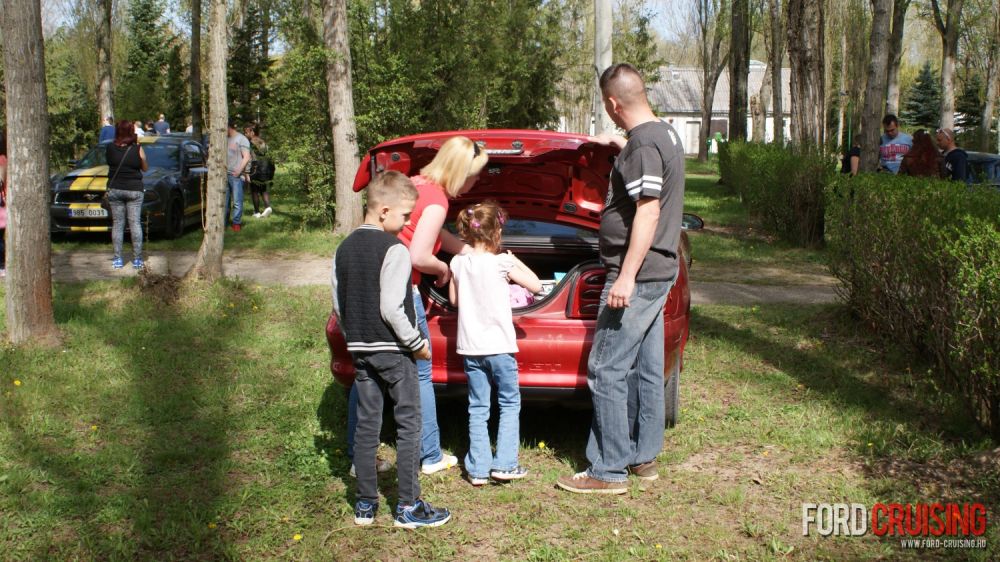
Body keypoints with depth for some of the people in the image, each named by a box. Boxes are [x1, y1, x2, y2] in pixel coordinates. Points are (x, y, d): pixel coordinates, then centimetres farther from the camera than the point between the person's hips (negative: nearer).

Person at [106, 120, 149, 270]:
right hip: (134, 190, -1)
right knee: (135, 223, 3)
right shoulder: (137, 149, -8)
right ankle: (137, 259, 2)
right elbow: (145, 168, 4)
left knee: (117, 224, 7)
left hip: (114, 190, 1)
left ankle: (117, 259, 6)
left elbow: (108, 161, 10)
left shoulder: (110, 148, -4)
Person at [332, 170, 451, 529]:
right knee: (408, 425, 2)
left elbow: (338, 305, 10)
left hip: (359, 349, 7)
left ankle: (365, 504, 18)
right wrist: (418, 343, -10)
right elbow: (392, 309, -20)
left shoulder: (344, 249, 8)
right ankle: (409, 507, 5)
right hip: (393, 350, -7)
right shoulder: (394, 250, -15)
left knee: (366, 425, 12)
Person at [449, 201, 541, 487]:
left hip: (470, 346, 4)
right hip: (499, 344, -4)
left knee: (477, 409, 10)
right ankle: (504, 464, 5)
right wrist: (515, 261, 6)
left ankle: (478, 469, 9)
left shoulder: (459, 263, 1)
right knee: (510, 404, 10)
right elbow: (536, 286, -2)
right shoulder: (502, 262, -11)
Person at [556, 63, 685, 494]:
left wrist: (626, 277, -26)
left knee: (606, 371, -6)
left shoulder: (642, 145, -19)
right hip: (658, 274, 10)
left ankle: (609, 470, -1)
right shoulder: (665, 135, 12)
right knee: (645, 370, 15)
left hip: (636, 276, -10)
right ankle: (643, 457, 25)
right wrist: (616, 143, 44)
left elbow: (648, 213, -25)